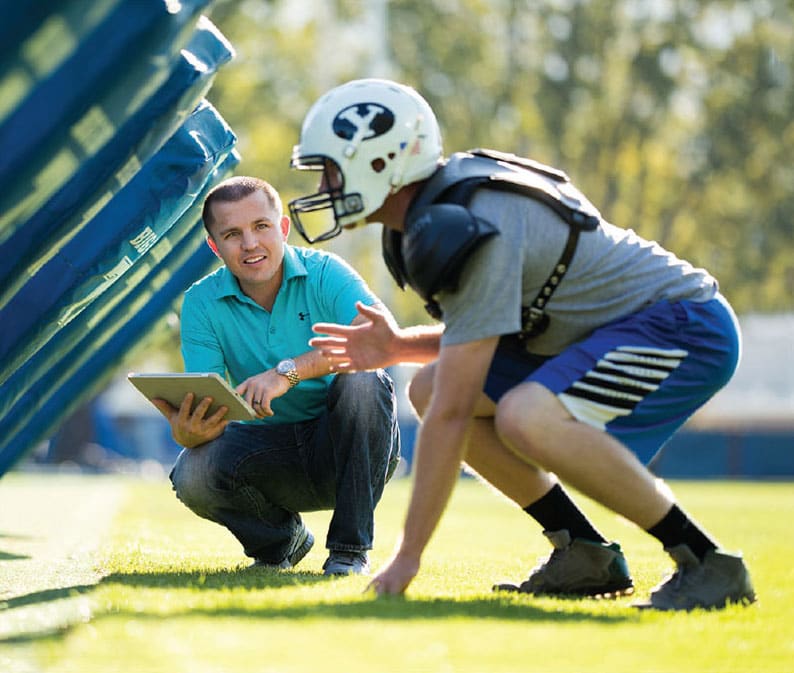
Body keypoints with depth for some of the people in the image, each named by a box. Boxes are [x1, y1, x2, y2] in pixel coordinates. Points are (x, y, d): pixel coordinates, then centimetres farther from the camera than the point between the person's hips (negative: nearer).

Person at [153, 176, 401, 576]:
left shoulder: (324, 273, -12)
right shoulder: (202, 304, -5)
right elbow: (203, 408, -14)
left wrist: (289, 371, -42)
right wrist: (186, 431, -40)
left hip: (348, 449, -2)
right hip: (270, 446, 2)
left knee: (362, 381, -32)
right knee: (193, 475, -27)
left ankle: (350, 548, -18)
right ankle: (282, 541, 7)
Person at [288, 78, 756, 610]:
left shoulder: (465, 231, -25)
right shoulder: (443, 201, 6)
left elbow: (451, 414, -26)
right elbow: (485, 332, 20)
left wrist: (408, 556, -22)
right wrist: (401, 347, 3)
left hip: (687, 328, -10)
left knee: (527, 418, -33)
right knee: (429, 389, 4)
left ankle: (706, 562, -20)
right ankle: (586, 556, 7)